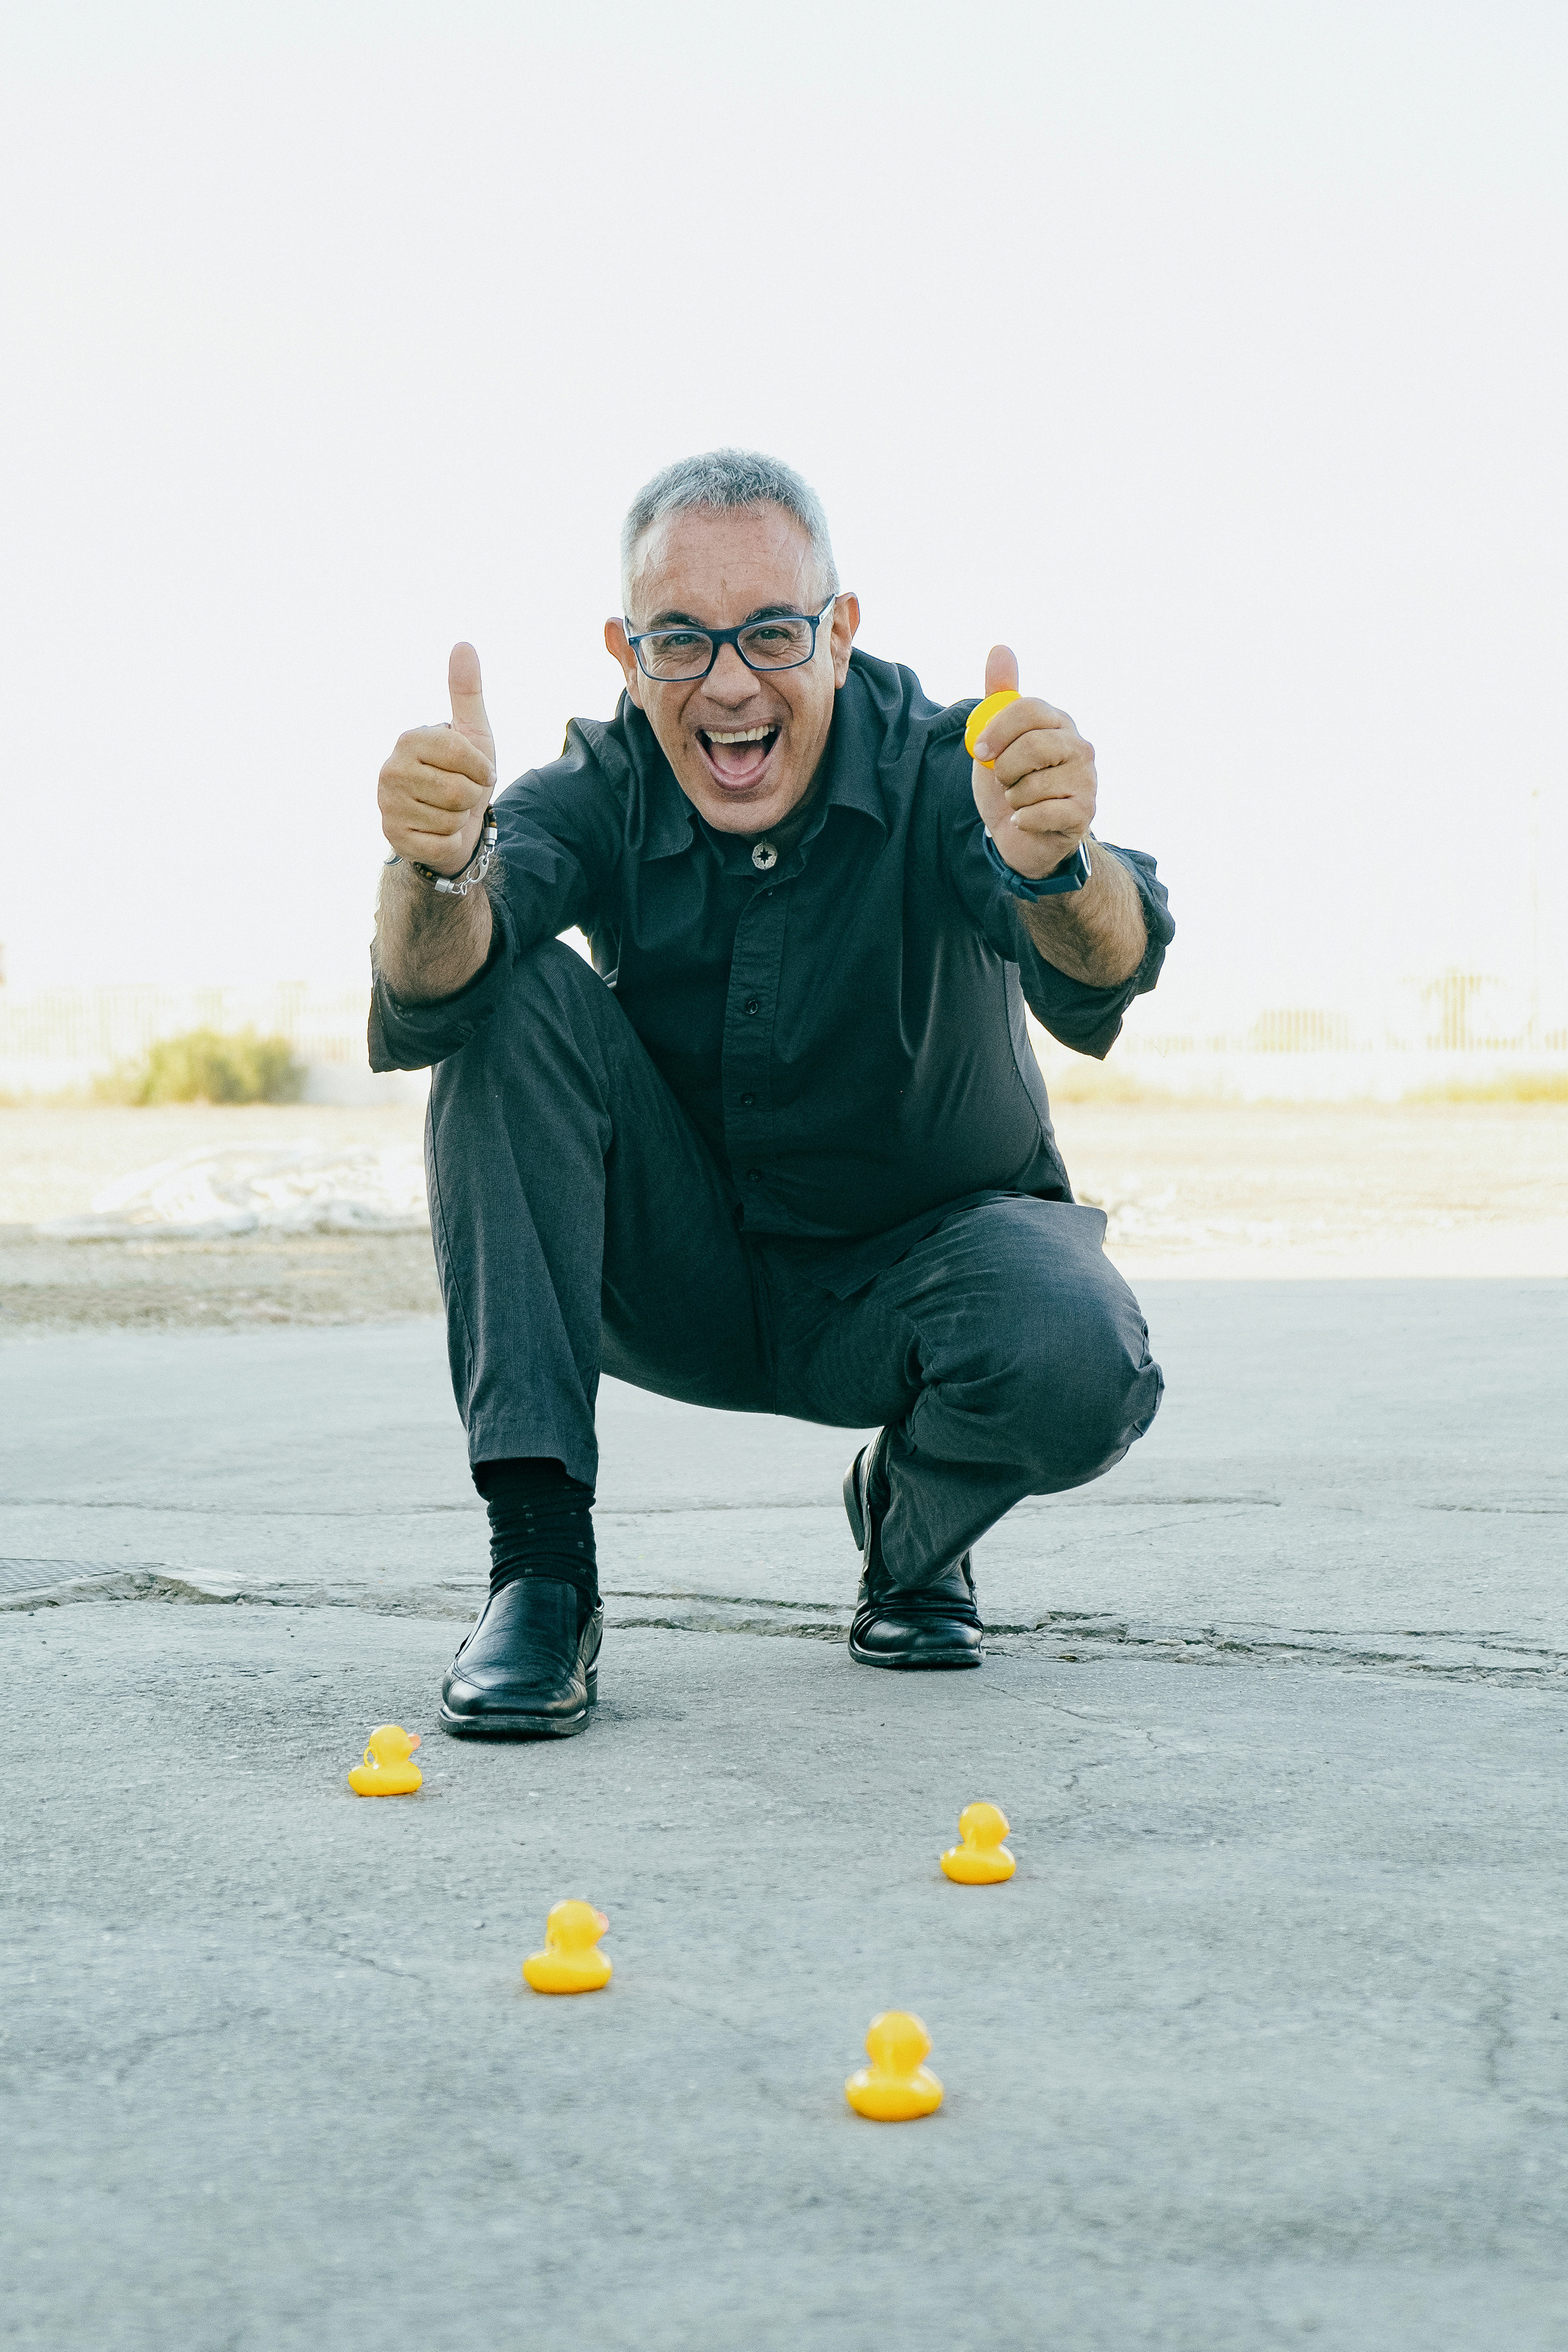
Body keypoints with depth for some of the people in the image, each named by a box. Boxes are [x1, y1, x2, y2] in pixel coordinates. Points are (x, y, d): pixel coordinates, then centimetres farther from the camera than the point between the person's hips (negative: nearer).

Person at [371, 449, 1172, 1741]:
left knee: (1080, 1365, -35)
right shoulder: (598, 797, -14)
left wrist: (1058, 866, -63)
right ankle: (542, 1565, -22)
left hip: (930, 1247, -1)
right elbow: (427, 999, -32)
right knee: (512, 995, -23)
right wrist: (435, 874, -55)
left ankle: (911, 1521, 5)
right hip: (682, 1283, 2)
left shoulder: (937, 772, -20)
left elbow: (1100, 980, -39)